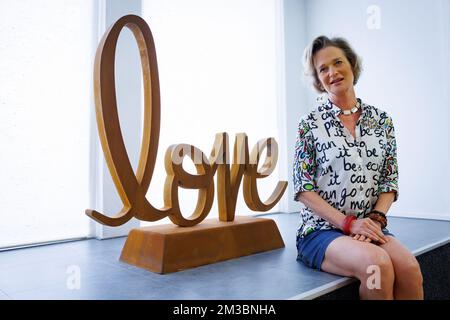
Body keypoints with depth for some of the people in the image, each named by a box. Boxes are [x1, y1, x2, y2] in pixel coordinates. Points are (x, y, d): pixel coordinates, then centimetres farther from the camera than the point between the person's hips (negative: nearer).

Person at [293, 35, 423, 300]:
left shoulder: (382, 120, 10)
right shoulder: (310, 123, -1)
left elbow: (390, 181, 9)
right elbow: (303, 188, -5)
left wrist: (376, 219, -9)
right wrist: (348, 223, -14)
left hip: (369, 227, 4)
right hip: (322, 230, -3)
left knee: (409, 268, -26)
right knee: (378, 264, -31)